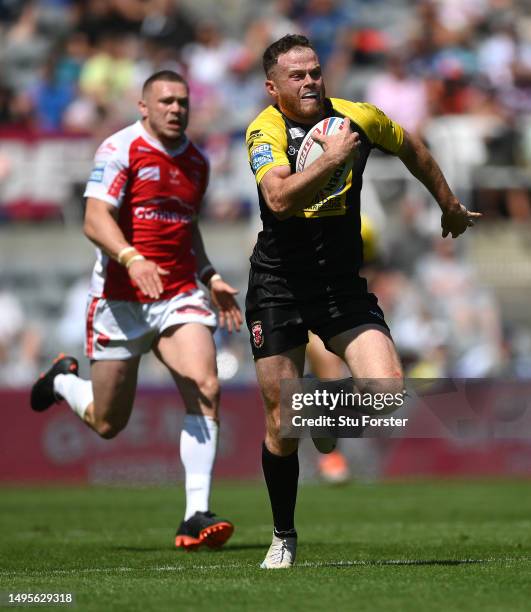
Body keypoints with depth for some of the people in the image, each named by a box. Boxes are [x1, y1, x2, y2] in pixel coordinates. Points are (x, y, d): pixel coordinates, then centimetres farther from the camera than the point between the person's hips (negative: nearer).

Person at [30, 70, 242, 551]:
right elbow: (95, 222, -19)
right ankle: (64, 380, 41)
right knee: (108, 423, 5)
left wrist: (211, 278, 18)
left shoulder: (197, 162, 13)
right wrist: (132, 259, -36)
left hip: (179, 296, 4)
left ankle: (197, 516, -19)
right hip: (120, 299, -4)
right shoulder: (121, 150, -9)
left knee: (206, 390, -20)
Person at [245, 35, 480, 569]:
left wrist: (450, 204, 30)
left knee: (390, 391, -20)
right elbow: (279, 197, -30)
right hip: (278, 288, -2)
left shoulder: (359, 118, -1)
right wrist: (332, 158, -28)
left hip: (343, 285, 2)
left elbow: (411, 149, 21)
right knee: (282, 423, 1)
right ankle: (284, 537, 19)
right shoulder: (265, 130, -12)